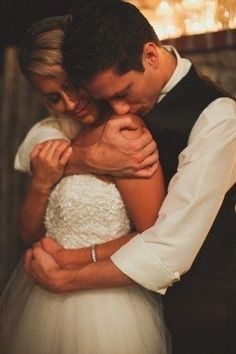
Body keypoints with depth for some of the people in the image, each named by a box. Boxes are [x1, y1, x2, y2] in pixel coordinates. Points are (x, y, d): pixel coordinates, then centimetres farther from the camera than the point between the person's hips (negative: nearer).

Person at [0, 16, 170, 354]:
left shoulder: (123, 131, -18)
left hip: (101, 307, -7)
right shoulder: (56, 139, 6)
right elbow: (30, 233, 6)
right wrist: (41, 184, -11)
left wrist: (74, 260, -15)